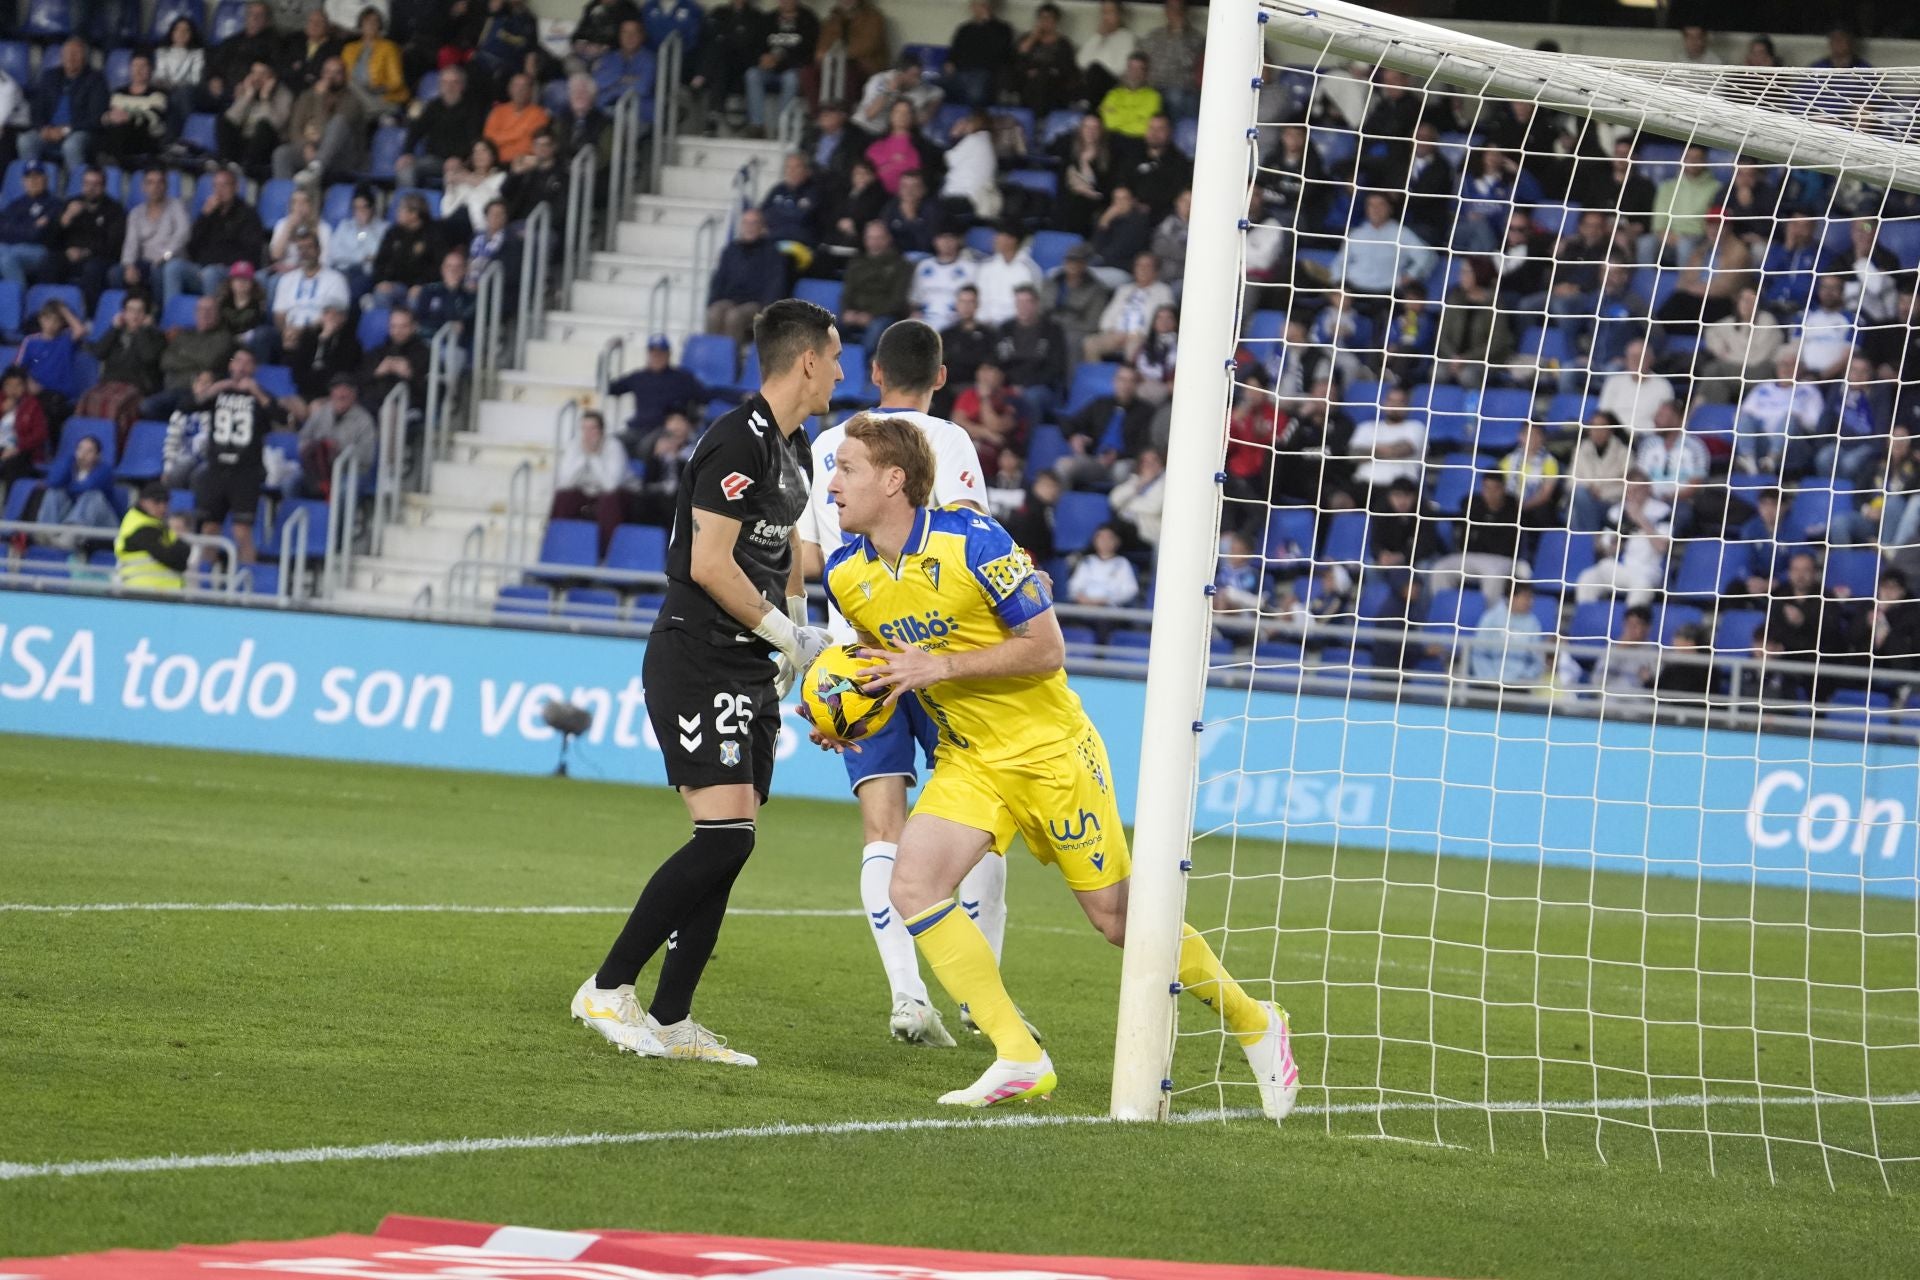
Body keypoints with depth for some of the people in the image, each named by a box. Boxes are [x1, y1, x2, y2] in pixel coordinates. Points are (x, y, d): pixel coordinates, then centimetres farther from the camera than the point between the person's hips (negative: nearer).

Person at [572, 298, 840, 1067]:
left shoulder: (793, 448, 15)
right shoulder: (739, 442, -15)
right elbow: (710, 564, -20)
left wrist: (796, 643, 18)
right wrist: (789, 635, -13)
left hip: (748, 673, 9)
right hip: (696, 660, -9)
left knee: (730, 845, 5)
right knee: (724, 836, -18)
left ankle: (671, 1020, 8)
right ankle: (608, 989, -10)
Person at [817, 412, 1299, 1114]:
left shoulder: (972, 541, -22)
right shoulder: (846, 575, -4)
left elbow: (1046, 648, -18)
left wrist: (940, 666, -25)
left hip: (1049, 748, -6)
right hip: (968, 761, 6)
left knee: (1118, 917, -1)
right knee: (912, 887, -17)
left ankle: (1254, 1024, 21)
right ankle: (1019, 1059, -12)